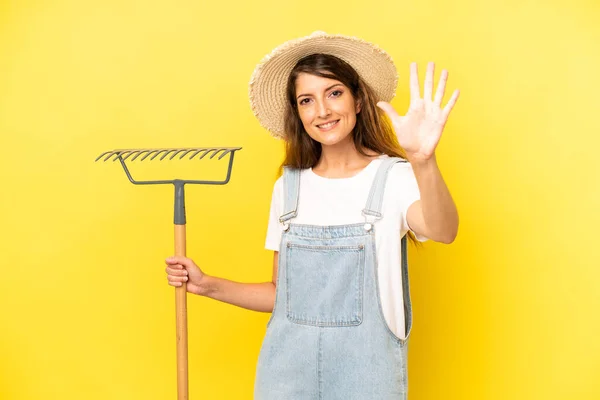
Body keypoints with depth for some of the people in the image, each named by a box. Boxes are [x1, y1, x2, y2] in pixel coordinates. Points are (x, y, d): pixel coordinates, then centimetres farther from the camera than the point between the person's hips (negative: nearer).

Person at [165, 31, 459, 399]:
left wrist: (423, 160, -45)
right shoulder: (288, 187, 5)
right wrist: (208, 286, -1)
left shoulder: (393, 176, -7)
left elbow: (443, 232, -28)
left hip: (365, 368, -3)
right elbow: (283, 294, 9)